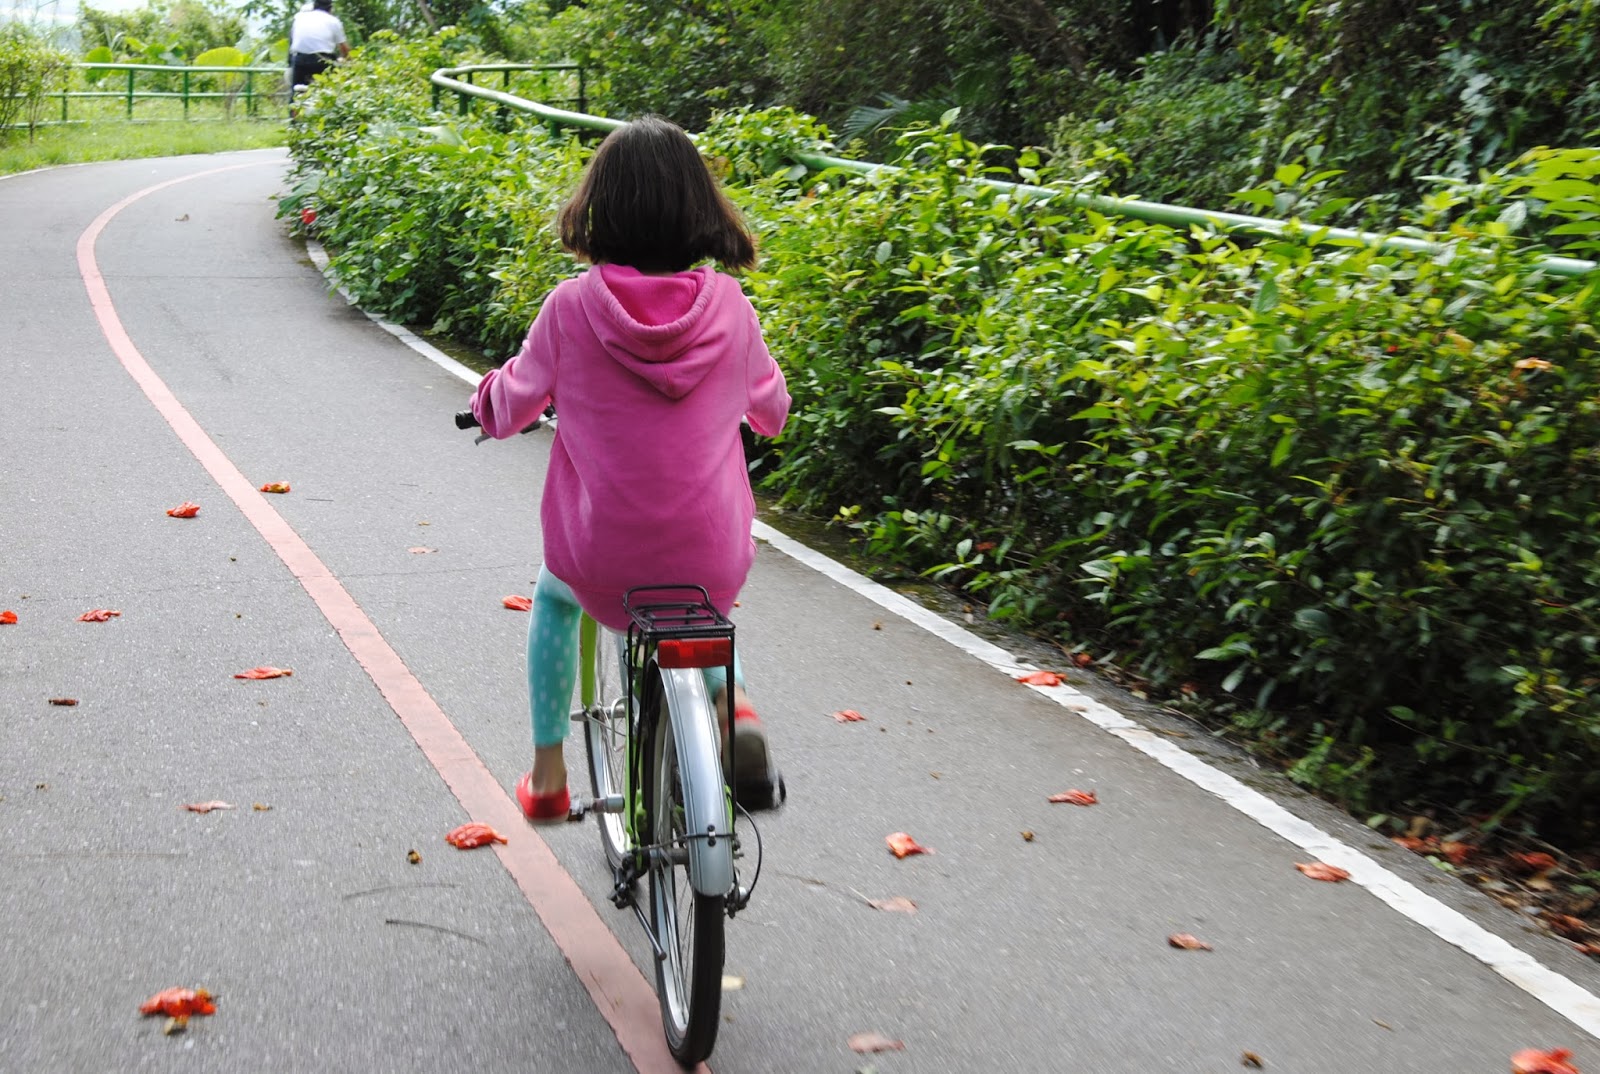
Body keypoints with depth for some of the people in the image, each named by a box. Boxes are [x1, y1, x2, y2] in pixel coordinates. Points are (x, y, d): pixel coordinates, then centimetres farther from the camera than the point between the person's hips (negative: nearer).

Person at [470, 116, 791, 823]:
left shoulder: (573, 305, -10)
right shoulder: (728, 305, -5)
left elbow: (510, 409, 3)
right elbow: (772, 410, 11)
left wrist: (488, 394, 26)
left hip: (602, 557, -1)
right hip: (711, 557, 1)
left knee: (554, 596, 35)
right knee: (704, 604, 38)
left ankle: (547, 773, 33)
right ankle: (732, 699, 10)